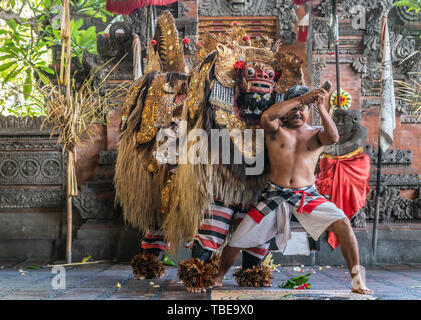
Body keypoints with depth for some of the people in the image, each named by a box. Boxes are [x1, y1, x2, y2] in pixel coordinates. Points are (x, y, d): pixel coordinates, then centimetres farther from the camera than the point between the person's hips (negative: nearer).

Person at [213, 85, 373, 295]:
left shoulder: (316, 133, 9)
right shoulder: (276, 130, 3)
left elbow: (333, 138, -14)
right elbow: (266, 116, -20)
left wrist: (322, 109, -23)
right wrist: (301, 98, -21)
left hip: (308, 195, 1)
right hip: (275, 195, -1)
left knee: (343, 224, -19)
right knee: (237, 241, -1)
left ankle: (357, 281, -4)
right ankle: (218, 278, 26)